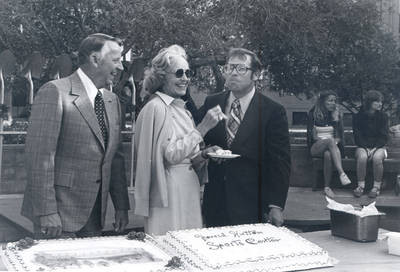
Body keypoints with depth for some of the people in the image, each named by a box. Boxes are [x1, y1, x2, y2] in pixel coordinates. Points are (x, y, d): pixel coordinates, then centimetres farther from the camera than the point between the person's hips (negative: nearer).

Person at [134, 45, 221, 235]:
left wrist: (203, 154, -2)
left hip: (189, 189, 8)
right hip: (168, 194, -8)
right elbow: (171, 155, -18)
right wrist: (203, 128, -18)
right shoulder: (155, 108, -10)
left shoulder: (181, 109, 14)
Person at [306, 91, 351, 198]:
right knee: (330, 140, -37)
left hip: (333, 146, 2)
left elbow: (340, 136, 7)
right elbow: (310, 135, -3)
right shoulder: (313, 114, 3)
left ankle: (327, 187, -40)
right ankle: (341, 173, -49)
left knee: (328, 154, -38)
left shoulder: (337, 114, 11)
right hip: (316, 148, -2)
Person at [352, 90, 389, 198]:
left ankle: (377, 187, -21)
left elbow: (384, 137, 1)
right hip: (363, 146, 0)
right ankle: (361, 186, -23)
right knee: (362, 157, -34)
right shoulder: (358, 117, 1)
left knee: (377, 158, -34)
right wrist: (366, 148, -13)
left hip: (378, 147, 0)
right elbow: (357, 136, -1)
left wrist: (375, 148, -13)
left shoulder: (383, 117, 3)